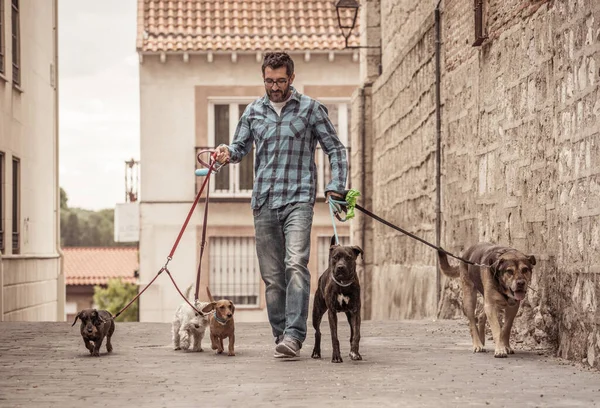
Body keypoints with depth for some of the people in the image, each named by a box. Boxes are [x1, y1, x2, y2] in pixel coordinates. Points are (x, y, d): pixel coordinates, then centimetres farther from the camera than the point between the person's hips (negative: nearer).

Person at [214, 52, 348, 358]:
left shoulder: (310, 109, 4)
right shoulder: (253, 112, 13)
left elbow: (335, 149, 7)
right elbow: (241, 145, 18)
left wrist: (335, 187, -5)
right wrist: (228, 152, -7)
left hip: (298, 199, -4)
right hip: (264, 203, 4)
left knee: (295, 264, -20)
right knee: (271, 275, 5)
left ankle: (294, 334, -25)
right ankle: (281, 335, 12)